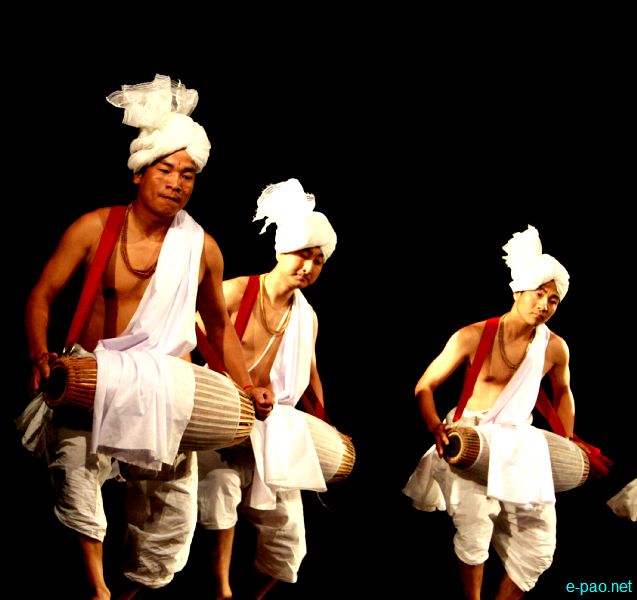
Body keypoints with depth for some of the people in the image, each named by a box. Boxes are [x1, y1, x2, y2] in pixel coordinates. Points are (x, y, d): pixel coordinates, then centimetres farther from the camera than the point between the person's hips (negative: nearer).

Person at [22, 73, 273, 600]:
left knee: (173, 508, 5)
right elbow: (43, 295, -3)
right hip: (92, 380, -2)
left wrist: (248, 387, 6)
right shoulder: (95, 228, -6)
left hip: (166, 387, 3)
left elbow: (219, 324, 14)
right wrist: (41, 355, -21)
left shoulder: (202, 248, 2)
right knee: (76, 471, -28)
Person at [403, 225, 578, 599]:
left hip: (521, 444, 4)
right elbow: (425, 386, -6)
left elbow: (563, 392, 20)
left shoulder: (555, 348, -2)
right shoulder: (473, 336, -11)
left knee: (539, 543, 3)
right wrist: (436, 427, -22)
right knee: (473, 529, -17)